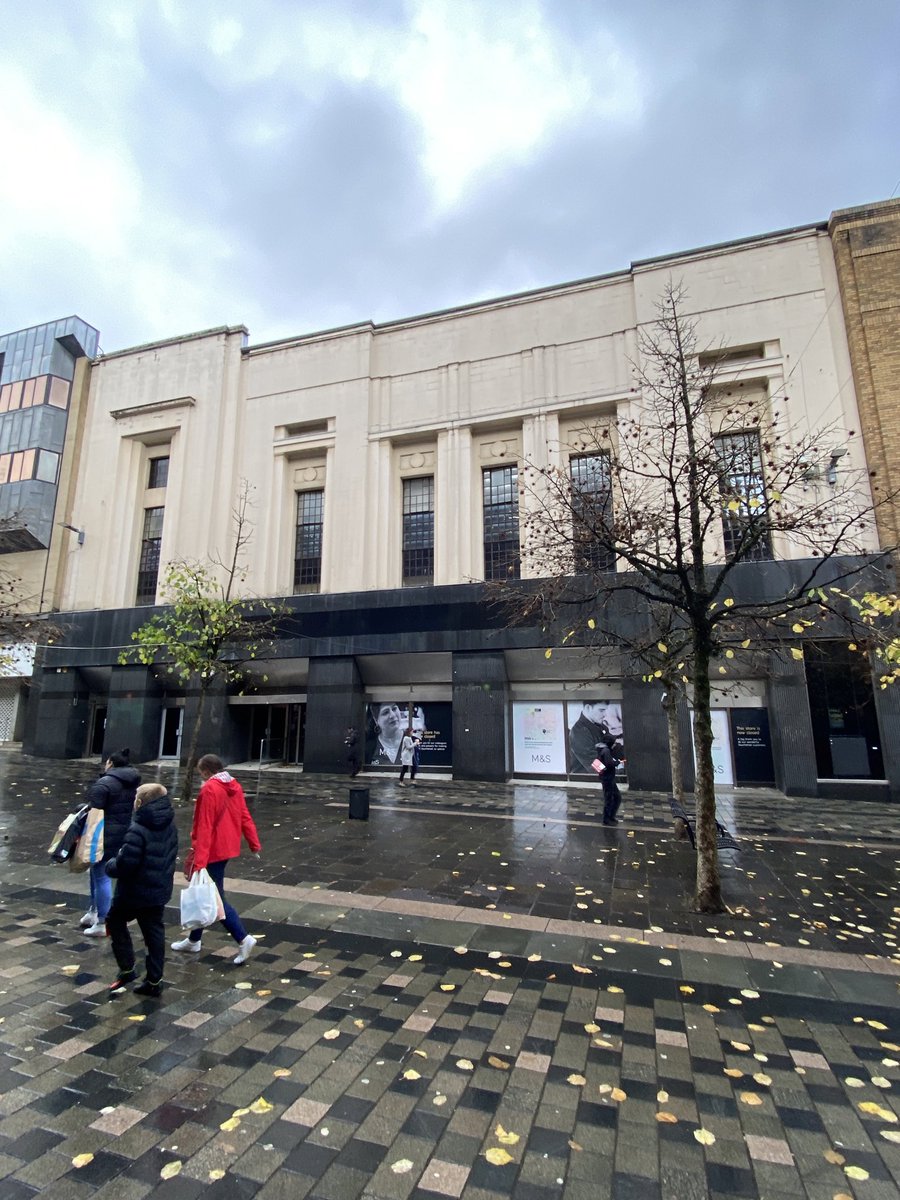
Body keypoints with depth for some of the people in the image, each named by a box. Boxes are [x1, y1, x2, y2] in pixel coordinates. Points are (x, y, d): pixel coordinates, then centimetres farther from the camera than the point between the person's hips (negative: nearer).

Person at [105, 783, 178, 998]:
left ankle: (127, 969, 21)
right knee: (155, 934, 15)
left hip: (134, 891, -6)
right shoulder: (170, 827, 0)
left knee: (115, 922, 22)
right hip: (160, 891, 6)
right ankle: (154, 981, 23)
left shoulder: (138, 831, -25)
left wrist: (110, 866, -4)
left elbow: (125, 864, -26)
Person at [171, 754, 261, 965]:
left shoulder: (209, 789, -19)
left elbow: (205, 828, -22)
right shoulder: (234, 786, 5)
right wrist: (254, 843, 12)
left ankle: (243, 939, -3)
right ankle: (194, 940, 35)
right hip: (227, 848, 9)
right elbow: (245, 817, 7)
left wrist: (199, 861, -22)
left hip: (213, 851, -9)